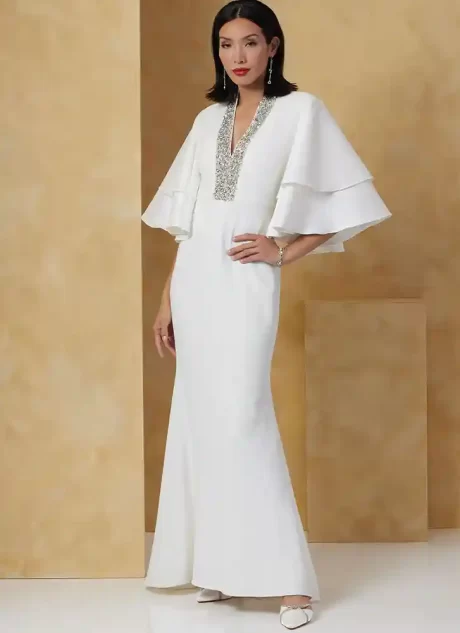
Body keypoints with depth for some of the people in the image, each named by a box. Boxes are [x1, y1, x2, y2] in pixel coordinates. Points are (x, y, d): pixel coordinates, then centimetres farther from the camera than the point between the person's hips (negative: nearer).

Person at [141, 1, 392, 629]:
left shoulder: (300, 111, 0)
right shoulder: (209, 120, 13)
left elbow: (348, 196, -3)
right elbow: (187, 220, 16)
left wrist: (285, 252, -8)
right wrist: (168, 298, 12)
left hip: (244, 282, -5)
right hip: (195, 279, 6)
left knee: (241, 419, -14)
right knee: (201, 421, 5)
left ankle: (289, 578, -10)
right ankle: (218, 565, 12)